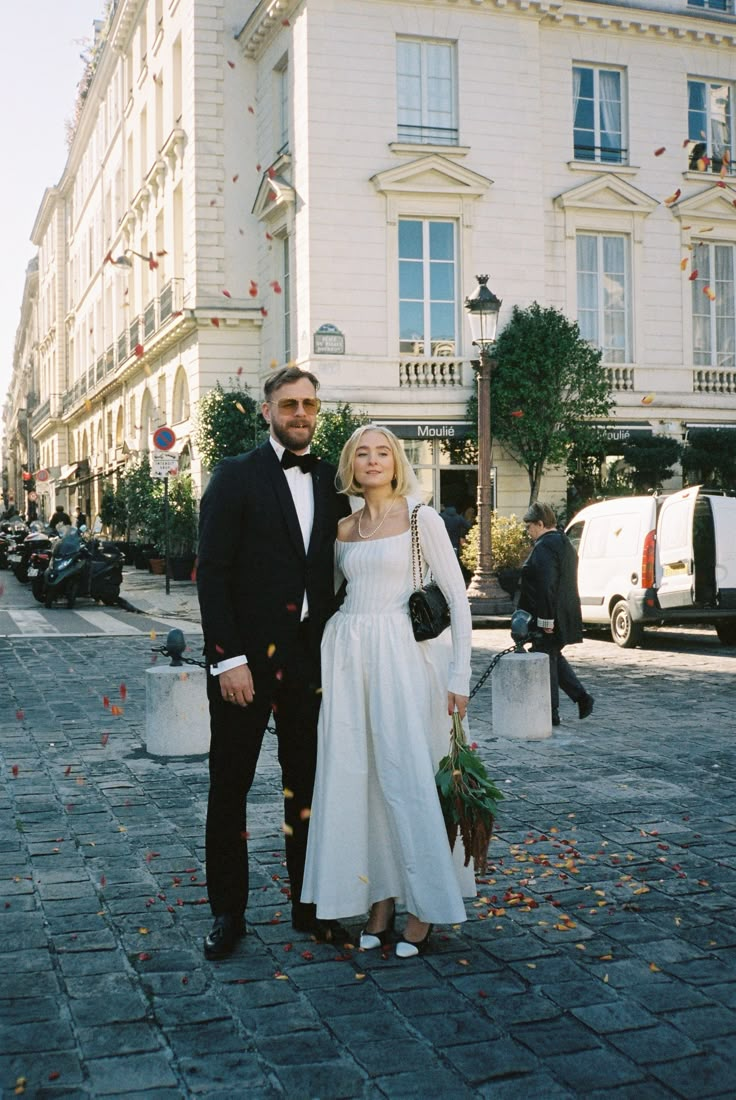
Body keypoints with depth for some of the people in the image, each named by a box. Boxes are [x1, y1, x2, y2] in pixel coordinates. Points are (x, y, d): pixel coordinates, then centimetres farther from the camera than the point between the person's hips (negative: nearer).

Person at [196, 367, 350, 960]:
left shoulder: (332, 481, 9)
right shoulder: (236, 476, -3)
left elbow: (338, 570, 12)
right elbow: (212, 571, -9)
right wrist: (229, 658, -15)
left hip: (311, 655, 4)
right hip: (246, 655, -4)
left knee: (308, 785, 12)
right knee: (230, 786, 6)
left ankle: (310, 904, 24)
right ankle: (228, 911, 19)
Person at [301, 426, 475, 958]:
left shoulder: (422, 519, -2)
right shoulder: (344, 528, 13)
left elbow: (456, 597, -4)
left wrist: (459, 674, -9)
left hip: (404, 654, -5)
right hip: (349, 657, 5)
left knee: (408, 775, -3)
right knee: (358, 778, 4)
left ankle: (425, 906, 10)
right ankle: (380, 899, 16)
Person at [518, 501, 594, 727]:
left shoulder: (544, 547, -19)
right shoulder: (564, 542, 14)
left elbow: (547, 586, -25)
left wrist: (546, 619, -24)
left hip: (548, 619, -10)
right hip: (566, 614, 10)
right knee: (553, 657, 21)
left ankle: (551, 713, 5)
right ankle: (581, 696, 16)